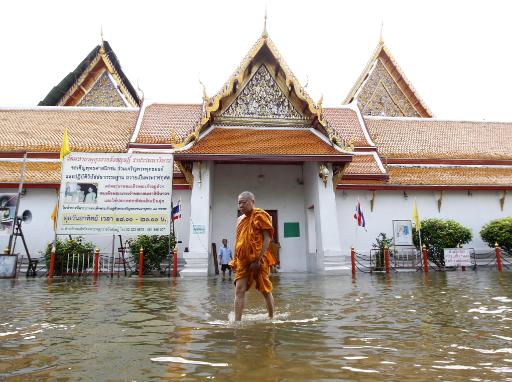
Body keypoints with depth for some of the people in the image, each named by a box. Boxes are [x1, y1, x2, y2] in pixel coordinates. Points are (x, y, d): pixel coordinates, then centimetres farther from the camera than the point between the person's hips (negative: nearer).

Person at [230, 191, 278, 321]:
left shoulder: (260, 215, -6)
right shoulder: (240, 219, 14)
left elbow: (267, 238, -13)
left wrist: (258, 259, -18)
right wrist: (235, 260, 13)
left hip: (258, 261, -6)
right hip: (243, 261, 6)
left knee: (265, 290, 8)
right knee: (239, 290, -3)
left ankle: (271, 317, 26)